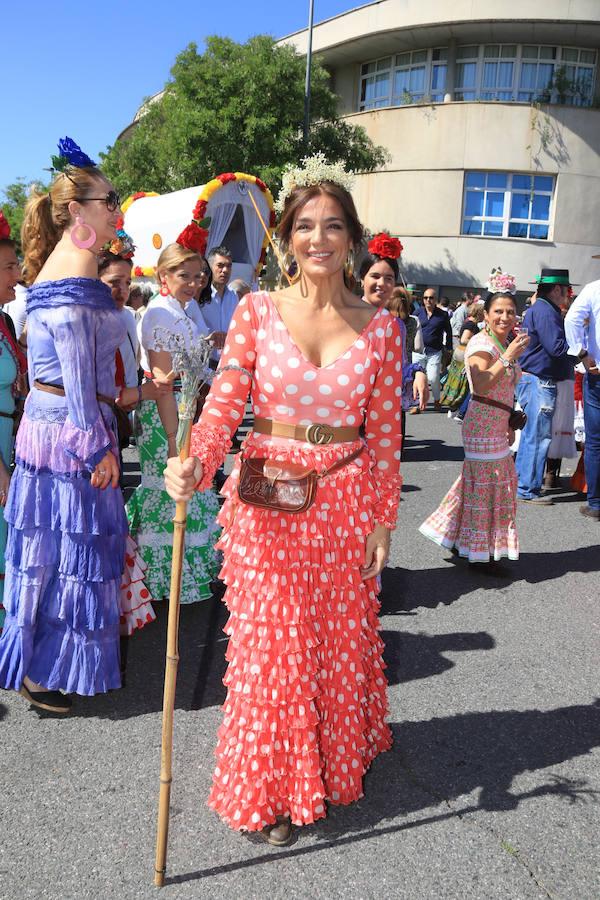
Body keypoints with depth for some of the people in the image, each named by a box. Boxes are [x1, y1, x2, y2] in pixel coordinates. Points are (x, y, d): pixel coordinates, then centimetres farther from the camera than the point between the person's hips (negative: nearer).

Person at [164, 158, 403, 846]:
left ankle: (331, 762, 43)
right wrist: (195, 465, -30)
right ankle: (265, 788, 30)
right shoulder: (257, 310, -4)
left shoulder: (379, 326, 0)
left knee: (338, 635, 15)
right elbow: (225, 402, -11)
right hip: (267, 501, -1)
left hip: (345, 501, 2)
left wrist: (383, 520, 2)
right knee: (268, 644, 7)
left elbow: (383, 431, 2)